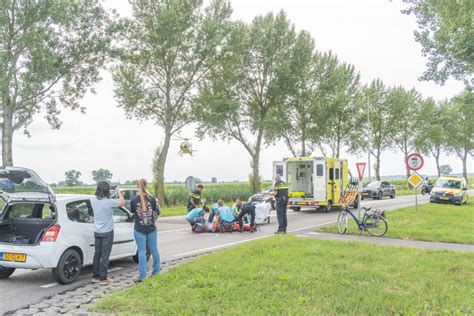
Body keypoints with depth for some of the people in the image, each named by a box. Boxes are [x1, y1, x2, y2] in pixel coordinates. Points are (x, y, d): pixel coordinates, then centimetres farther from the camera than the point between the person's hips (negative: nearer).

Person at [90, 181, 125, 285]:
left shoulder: (93, 200, -5)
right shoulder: (109, 202, -21)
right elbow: (122, 203, -5)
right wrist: (118, 192, 6)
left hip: (97, 232, 6)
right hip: (107, 233, -6)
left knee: (97, 254, 15)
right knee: (105, 256, 2)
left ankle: (95, 276, 24)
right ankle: (103, 278, 7)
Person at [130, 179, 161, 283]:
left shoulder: (134, 200, -10)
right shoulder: (152, 199, -9)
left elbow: (132, 212, 5)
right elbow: (157, 213, -2)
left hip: (139, 230, -1)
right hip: (151, 228, 1)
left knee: (142, 251, 2)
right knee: (154, 250, 14)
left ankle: (142, 276, 3)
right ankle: (156, 271, 24)